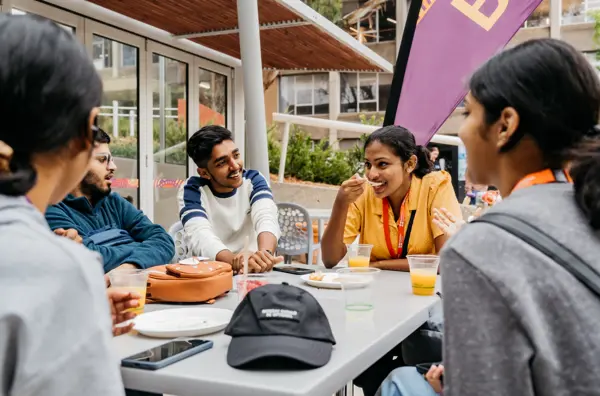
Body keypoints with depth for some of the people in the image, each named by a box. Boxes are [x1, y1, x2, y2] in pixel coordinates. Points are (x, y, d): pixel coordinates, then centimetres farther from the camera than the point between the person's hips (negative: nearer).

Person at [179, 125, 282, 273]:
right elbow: (199, 237, -23)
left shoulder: (253, 180, -3)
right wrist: (235, 260, -42)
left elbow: (266, 220, -20)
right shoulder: (191, 190, -7)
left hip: (255, 271, 1)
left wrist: (265, 253, -41)